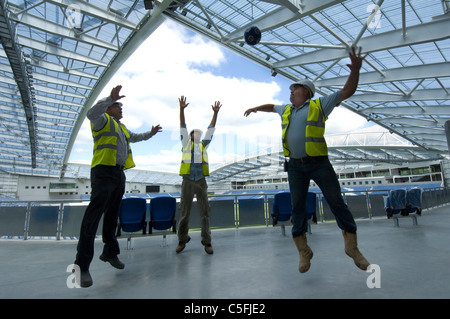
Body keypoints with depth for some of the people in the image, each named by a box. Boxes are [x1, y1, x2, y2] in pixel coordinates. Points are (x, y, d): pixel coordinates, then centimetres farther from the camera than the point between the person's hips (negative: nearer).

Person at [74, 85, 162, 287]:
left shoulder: (122, 128, 29)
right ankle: (82, 265, -12)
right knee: (94, 215, -14)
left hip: (119, 174, 9)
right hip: (104, 172, -9)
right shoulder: (104, 120, 3)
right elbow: (92, 113, -22)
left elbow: (134, 137, 48)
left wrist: (150, 133, 51)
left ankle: (110, 252, 24)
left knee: (112, 215, 13)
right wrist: (111, 98, -28)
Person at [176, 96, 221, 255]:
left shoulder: (204, 144, 17)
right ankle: (182, 240, 19)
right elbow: (183, 127, 4)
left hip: (201, 182, 2)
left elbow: (211, 129, 13)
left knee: (205, 211, 0)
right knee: (185, 212, 4)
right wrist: (182, 109, -5)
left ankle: (207, 242, 7)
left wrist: (215, 113, 6)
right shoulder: (186, 144, 12)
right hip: (187, 182, -1)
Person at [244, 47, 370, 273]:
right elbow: (272, 106, 39)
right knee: (297, 208, 3)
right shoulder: (287, 110, 17)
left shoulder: (319, 105, 3)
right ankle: (304, 252, 15)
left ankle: (352, 247, 15)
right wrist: (256, 108, 41)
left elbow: (347, 91, -1)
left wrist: (355, 70, -15)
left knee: (337, 203, -2)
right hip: (296, 166, 4)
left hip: (319, 163, -4)